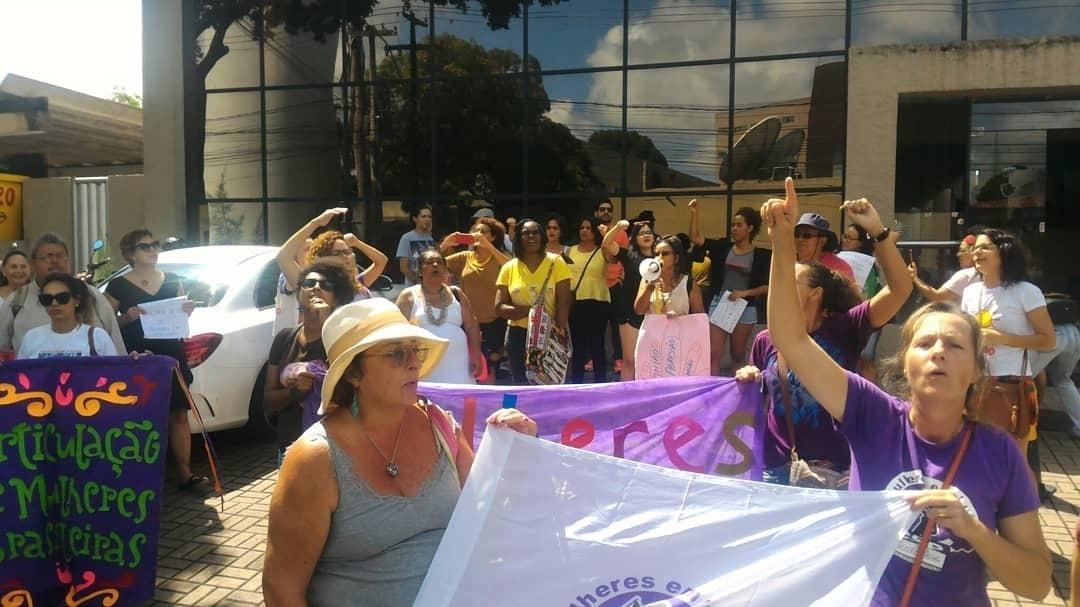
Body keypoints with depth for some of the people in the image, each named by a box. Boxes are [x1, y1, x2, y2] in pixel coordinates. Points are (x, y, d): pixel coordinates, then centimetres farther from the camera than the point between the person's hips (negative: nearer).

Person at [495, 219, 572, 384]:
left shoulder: (556, 262, -2)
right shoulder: (508, 268, 2)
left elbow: (564, 302, -6)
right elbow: (499, 307, -2)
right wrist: (529, 311, -17)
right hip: (519, 336, 2)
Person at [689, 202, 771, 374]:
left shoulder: (761, 255, -1)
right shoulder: (723, 247, 4)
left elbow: (767, 286, -2)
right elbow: (695, 238, -2)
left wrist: (744, 293, -16)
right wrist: (695, 213, -12)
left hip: (745, 309, -1)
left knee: (738, 356, 10)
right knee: (713, 354, -4)